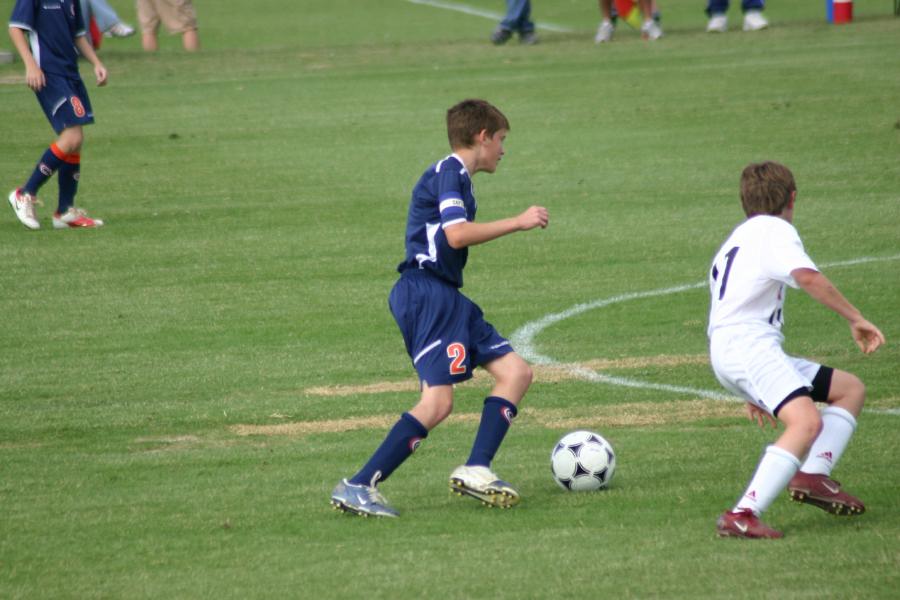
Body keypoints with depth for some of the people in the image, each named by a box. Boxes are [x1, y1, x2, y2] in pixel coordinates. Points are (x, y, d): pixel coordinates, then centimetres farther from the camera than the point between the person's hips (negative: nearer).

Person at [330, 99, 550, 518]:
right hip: (426, 293, -11)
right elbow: (456, 234, -22)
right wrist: (519, 222, -15)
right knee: (437, 402, -18)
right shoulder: (449, 173, -9)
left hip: (445, 295, 11)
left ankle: (475, 472, -7)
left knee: (516, 372, 4)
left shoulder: (455, 176, 21)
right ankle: (357, 488, -18)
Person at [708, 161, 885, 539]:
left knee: (851, 389, 16)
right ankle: (741, 517, -39)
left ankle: (813, 475, -5)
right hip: (746, 346, -10)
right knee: (806, 422, -30)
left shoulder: (737, 239, 30)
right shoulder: (774, 230, 0)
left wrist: (752, 392, 41)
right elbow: (807, 277, -20)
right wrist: (855, 319, -15)